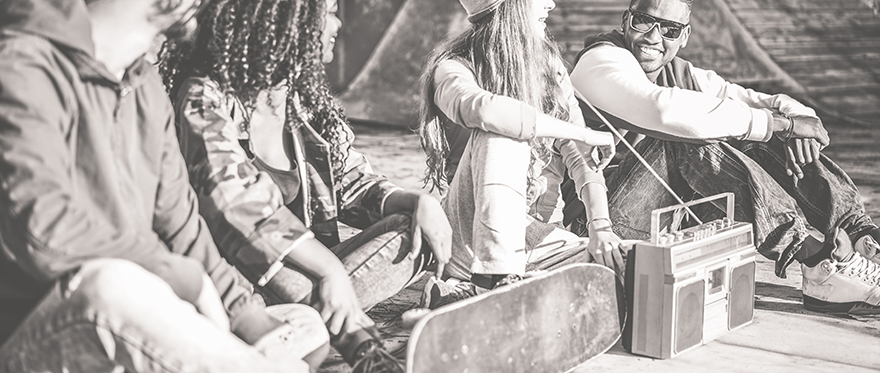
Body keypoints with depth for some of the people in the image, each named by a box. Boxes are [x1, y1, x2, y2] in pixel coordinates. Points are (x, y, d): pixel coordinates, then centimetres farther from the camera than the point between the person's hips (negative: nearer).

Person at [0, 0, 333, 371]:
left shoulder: (147, 84, 11)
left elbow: (176, 220, 10)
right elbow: (45, 231, -28)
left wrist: (247, 313, -2)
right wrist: (188, 276, -20)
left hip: (133, 336, 8)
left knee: (307, 325, 3)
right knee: (114, 284, -38)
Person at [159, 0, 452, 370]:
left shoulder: (304, 98, 10)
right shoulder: (207, 97, -11)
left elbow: (352, 181, 15)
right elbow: (240, 204, -24)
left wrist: (418, 202, -6)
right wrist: (329, 269, -33)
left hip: (303, 274, 7)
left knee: (414, 229, -10)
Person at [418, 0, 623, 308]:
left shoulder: (550, 65, 10)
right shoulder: (454, 68, -7)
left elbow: (581, 156, 2)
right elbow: (483, 110, -32)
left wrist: (600, 225, -15)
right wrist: (582, 132, -25)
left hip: (539, 232, 5)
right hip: (473, 232, -5)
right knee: (500, 133, -28)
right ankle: (495, 281, -32)